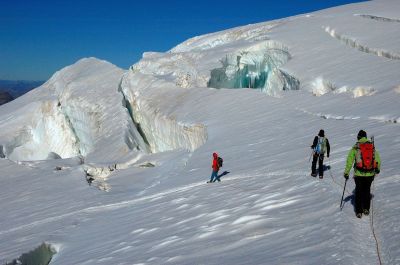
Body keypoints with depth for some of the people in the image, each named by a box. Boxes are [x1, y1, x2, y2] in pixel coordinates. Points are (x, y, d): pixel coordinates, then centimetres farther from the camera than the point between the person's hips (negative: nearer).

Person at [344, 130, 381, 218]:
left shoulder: (355, 147, -6)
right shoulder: (372, 146, 2)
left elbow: (349, 161, -6)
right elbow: (378, 159, 9)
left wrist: (346, 172, 3)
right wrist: (378, 168, 27)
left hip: (359, 174, -2)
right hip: (370, 174, 2)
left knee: (359, 192, 9)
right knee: (367, 191, 19)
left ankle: (359, 211, 9)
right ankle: (366, 209, 24)